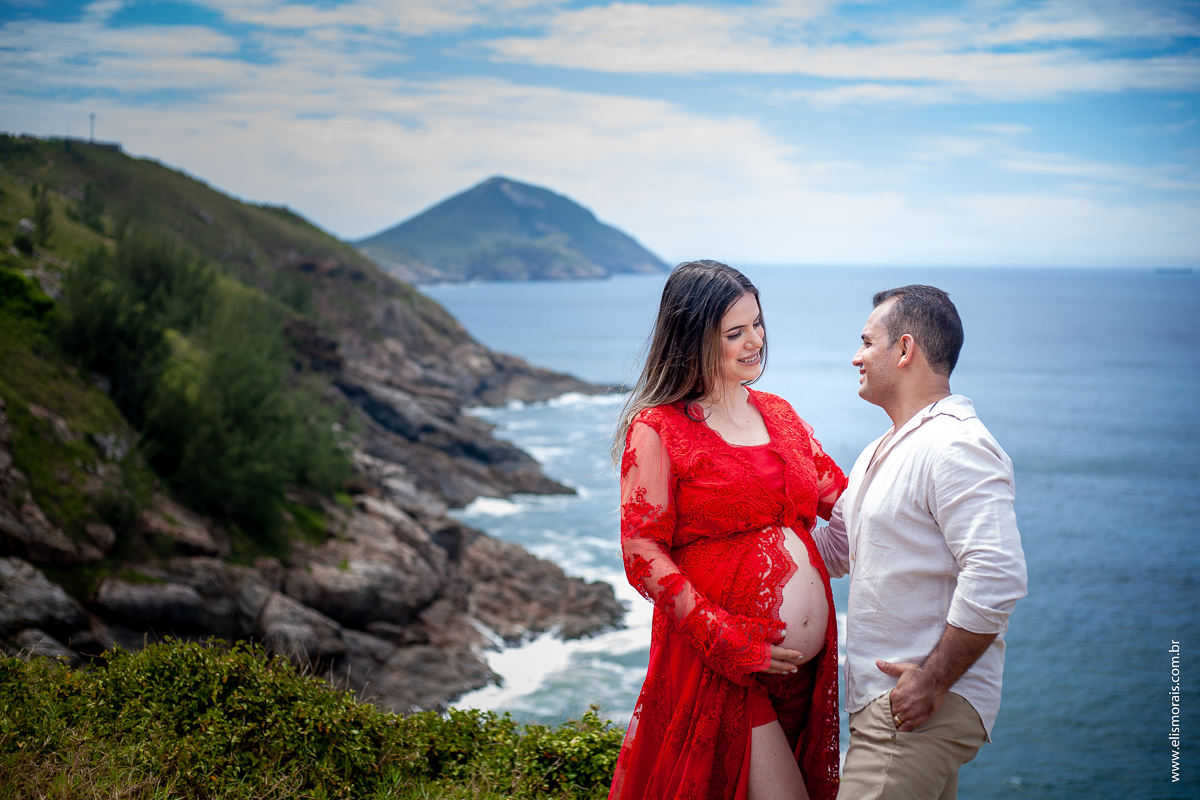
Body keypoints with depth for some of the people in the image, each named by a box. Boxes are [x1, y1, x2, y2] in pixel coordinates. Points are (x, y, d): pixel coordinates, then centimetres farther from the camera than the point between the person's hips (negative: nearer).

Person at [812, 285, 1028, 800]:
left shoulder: (953, 447, -17)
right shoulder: (881, 453, 18)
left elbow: (997, 577, -26)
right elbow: (834, 546, 26)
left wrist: (934, 681, -22)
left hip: (924, 705, -10)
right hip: (879, 699, 10)